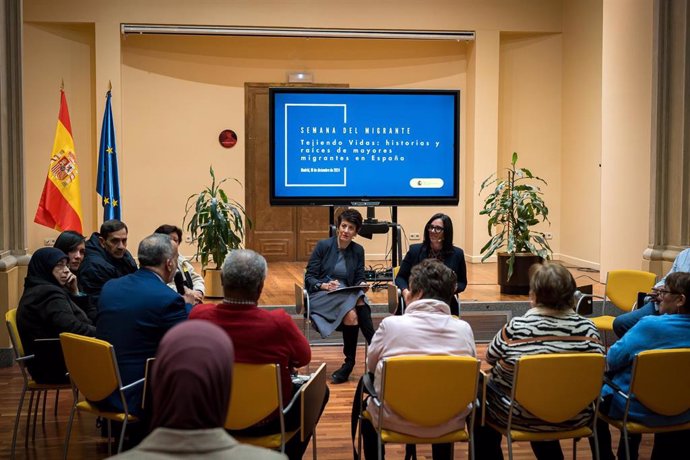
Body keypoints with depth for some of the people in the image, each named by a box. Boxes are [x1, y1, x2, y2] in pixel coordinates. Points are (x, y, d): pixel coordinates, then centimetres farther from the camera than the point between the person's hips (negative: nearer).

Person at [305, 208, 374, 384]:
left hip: (349, 295, 4)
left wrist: (362, 284, -14)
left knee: (360, 303, -33)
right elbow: (309, 277, -3)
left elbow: (359, 278, 9)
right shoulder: (323, 245, -2)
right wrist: (324, 285, -22)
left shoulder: (358, 250, 10)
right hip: (322, 295, -4)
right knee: (351, 313, -34)